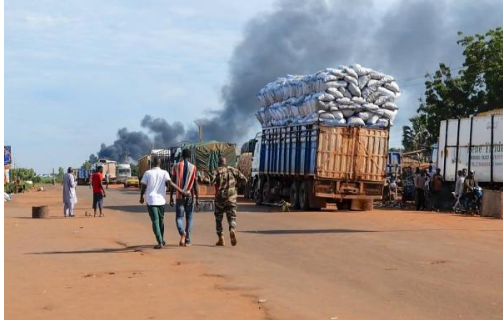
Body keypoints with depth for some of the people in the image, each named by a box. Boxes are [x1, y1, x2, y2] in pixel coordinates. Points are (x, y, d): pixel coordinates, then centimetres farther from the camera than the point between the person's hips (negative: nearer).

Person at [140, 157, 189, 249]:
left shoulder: (147, 173, -2)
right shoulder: (164, 173, 0)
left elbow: (143, 186, 0)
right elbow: (171, 183, -13)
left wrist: (141, 197, 16)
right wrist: (182, 191, -13)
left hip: (151, 200, -2)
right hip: (161, 200, 2)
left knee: (155, 221, -2)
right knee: (161, 220, 18)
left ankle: (160, 242, -13)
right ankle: (161, 240, 30)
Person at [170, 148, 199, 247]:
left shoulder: (176, 167, 0)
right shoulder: (193, 167, 0)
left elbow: (172, 183, -2)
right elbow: (196, 184, -3)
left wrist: (171, 197, 3)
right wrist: (197, 198, 1)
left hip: (179, 196, 0)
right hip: (190, 196, 0)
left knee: (179, 217, 5)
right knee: (189, 218, 10)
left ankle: (182, 232, -25)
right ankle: (187, 241, 7)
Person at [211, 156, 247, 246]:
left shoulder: (217, 171, -4)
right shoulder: (233, 170, 6)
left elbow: (212, 181, -21)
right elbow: (244, 179, 2)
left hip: (220, 198, -1)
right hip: (231, 198, 2)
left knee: (218, 219, 13)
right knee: (232, 217, 5)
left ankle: (221, 239, 12)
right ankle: (232, 230, -26)